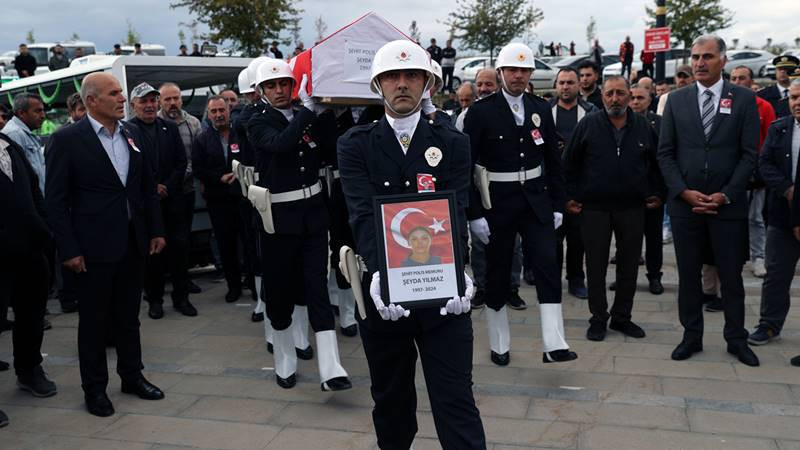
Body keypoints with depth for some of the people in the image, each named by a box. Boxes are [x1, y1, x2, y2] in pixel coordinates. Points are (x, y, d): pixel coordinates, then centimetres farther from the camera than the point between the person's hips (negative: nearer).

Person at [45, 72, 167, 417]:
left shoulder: (133, 133, 7)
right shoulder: (67, 139, -9)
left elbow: (148, 186, 12)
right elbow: (56, 200, -10)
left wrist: (156, 230, 8)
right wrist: (69, 249, -13)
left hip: (133, 243, 5)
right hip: (94, 246, -5)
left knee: (128, 315, 17)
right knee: (94, 320, 8)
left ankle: (132, 375, 31)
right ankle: (94, 388, 23)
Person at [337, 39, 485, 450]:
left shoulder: (452, 143, 3)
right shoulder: (355, 145, 1)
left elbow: (455, 212, -9)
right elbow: (363, 214, -13)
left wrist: (455, 271, -27)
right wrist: (378, 273, -31)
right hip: (383, 292, 1)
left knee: (456, 401, 3)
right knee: (390, 400, 18)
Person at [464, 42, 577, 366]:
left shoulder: (541, 109, 6)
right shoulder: (481, 111, -7)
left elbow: (553, 161, 11)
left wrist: (557, 205, 7)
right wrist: (474, 214, -12)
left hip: (535, 201, 3)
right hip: (497, 203, -3)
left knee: (548, 266, -7)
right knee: (497, 275, 7)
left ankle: (554, 345, -2)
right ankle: (499, 346, 21)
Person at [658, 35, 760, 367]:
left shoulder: (744, 99, 1)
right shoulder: (676, 100, 5)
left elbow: (749, 154, -3)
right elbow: (665, 153, 3)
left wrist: (725, 195, -11)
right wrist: (684, 191, -9)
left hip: (728, 204, -1)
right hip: (685, 202, 1)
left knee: (731, 276, 8)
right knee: (688, 274, 9)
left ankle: (736, 339, 22)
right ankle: (692, 336, 21)